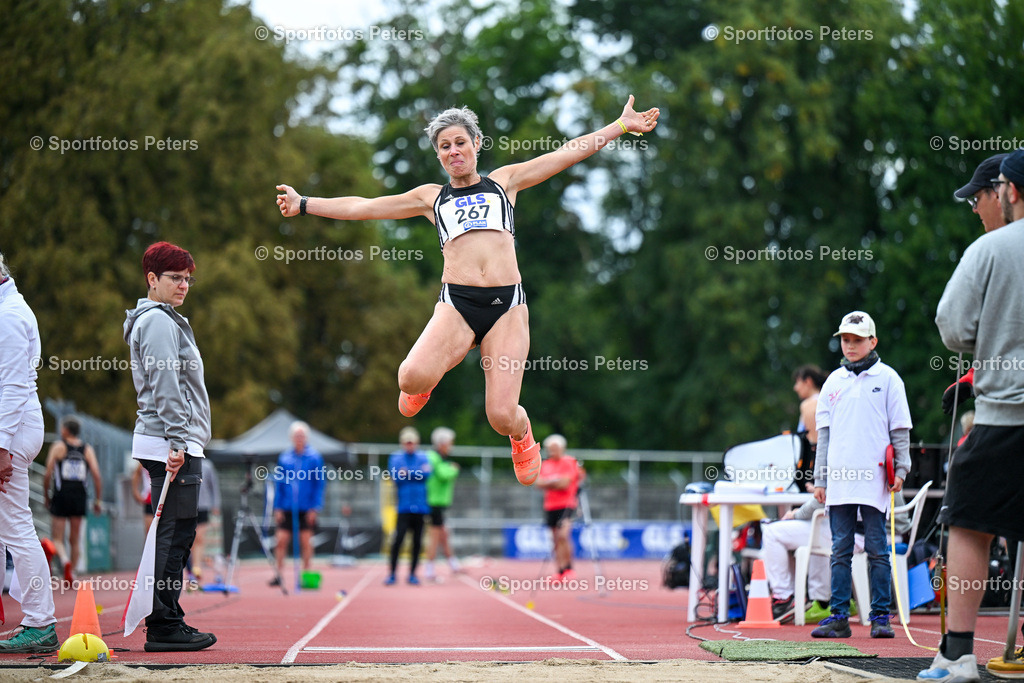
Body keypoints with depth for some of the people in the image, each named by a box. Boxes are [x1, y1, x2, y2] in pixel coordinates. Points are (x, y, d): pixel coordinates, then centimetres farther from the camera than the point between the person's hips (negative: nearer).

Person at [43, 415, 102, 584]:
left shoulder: (58, 446, 0)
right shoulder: (87, 449, 7)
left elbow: (48, 475, -5)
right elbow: (97, 476, -1)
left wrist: (46, 495, 8)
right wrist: (98, 500, 5)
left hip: (61, 496, -3)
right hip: (80, 497, 3)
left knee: (57, 538, 1)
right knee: (75, 539, 12)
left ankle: (65, 561, -27)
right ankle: (71, 574, 11)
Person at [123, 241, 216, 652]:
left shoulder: (167, 320, 23)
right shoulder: (158, 321, -9)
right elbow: (164, 385, -17)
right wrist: (176, 441, -23)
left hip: (177, 444, 10)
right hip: (171, 442, -10)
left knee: (175, 536, 11)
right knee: (174, 534, -10)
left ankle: (166, 621, 14)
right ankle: (164, 627, -9)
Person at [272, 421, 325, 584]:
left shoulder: (314, 457, -1)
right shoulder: (284, 458, 6)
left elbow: (320, 484, -1)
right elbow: (279, 484, 10)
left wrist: (315, 508, -8)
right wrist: (277, 507, 3)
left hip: (307, 509, -2)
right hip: (287, 508, 2)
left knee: (306, 542, 2)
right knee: (281, 540, -3)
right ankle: (279, 574, 3)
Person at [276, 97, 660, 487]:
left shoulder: (504, 181, 20)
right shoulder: (432, 197, 21)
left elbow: (569, 152, 18)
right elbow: (363, 207, 23)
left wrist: (623, 125, 15)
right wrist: (303, 205, 20)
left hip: (507, 304, 0)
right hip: (456, 304, 0)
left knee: (502, 418, -11)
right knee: (412, 378, -29)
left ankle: (522, 436, 29)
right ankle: (425, 383, 11)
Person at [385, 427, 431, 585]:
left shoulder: (423, 457, 8)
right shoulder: (396, 458, 5)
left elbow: (426, 474, -7)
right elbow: (394, 477, -7)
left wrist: (407, 472, -10)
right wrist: (417, 472, -11)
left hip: (420, 506, 2)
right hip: (404, 506, -2)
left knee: (417, 542, 4)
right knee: (398, 539, -10)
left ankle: (412, 574, 14)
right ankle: (392, 574, -2)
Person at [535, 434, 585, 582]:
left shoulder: (569, 463, -4)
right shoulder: (546, 464, 13)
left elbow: (564, 484, -14)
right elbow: (539, 483, 2)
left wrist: (549, 483, -3)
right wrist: (556, 482, -10)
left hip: (566, 505, -6)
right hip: (550, 507, 6)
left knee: (563, 535, -20)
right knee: (555, 540, 6)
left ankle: (568, 569, -12)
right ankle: (560, 571, 11)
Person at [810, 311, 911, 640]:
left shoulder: (887, 378, 4)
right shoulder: (834, 382, 14)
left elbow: (899, 429, 4)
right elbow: (824, 432, 15)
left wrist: (900, 469, -5)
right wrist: (820, 478, 11)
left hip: (874, 479, -3)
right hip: (839, 478, 3)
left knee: (877, 549, 0)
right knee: (841, 550, 4)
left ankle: (880, 615, 4)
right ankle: (839, 616, 6)